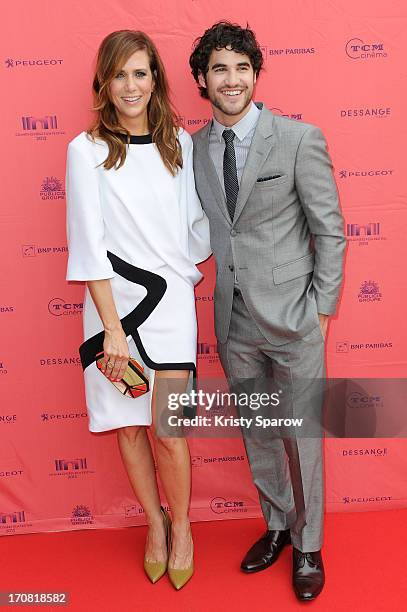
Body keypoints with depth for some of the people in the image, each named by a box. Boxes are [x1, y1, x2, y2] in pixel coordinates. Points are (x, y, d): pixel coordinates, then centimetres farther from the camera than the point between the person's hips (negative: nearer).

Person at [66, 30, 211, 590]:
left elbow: (197, 223, 13)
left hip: (171, 299, 1)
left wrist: (185, 270, 5)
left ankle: (182, 527, 27)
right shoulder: (87, 150, -4)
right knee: (128, 426, 10)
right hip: (113, 303, 0)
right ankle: (155, 524, 33)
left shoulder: (180, 143, 5)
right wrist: (112, 328, -11)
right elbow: (88, 245, -8)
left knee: (168, 431, 0)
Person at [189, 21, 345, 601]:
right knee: (257, 433, 18)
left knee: (302, 435, 9)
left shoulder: (300, 139, -9)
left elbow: (330, 231, -6)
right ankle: (277, 524, 41)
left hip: (291, 317, -4)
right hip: (233, 320, 4)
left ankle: (308, 545, 32)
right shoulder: (193, 149, 3)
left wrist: (321, 308, -8)